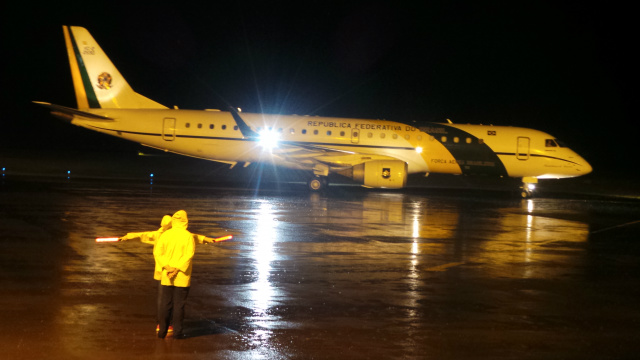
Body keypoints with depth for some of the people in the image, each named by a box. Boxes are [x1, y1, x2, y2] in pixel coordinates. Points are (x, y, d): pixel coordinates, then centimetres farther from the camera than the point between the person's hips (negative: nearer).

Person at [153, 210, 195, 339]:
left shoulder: (165, 235, 1)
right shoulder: (188, 236, -8)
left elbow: (157, 252, -7)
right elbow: (189, 254, -17)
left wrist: (167, 267, -12)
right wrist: (177, 269, -17)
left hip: (166, 276, 3)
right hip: (182, 277, -3)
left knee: (165, 304, 9)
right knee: (179, 304, 3)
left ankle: (162, 331, 12)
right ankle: (177, 331, 5)